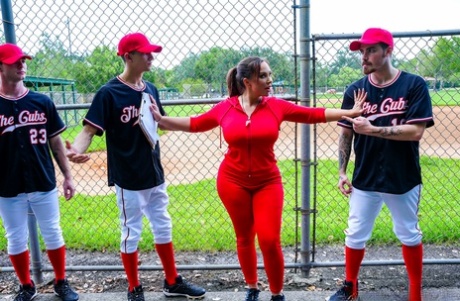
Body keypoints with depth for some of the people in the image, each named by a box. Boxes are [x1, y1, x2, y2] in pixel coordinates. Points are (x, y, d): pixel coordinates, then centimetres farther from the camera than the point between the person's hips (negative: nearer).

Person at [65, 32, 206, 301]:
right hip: (128, 178, -7)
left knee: (163, 228, 16)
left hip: (155, 174, 7)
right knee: (131, 234, 7)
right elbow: (90, 129, -21)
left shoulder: (151, 89, 6)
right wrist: (77, 150, -39)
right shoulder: (109, 93, -14)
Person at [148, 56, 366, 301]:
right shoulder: (225, 108, -6)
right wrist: (161, 119, 6)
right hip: (233, 182, 1)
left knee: (270, 240, -4)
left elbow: (314, 114, 0)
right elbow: (194, 124, 7)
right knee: (244, 238, 12)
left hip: (267, 183, 0)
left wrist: (351, 113, -2)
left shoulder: (277, 106, -5)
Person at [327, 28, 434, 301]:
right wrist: (342, 172, 0)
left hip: (403, 180, -2)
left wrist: (373, 129, -24)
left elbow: (416, 132, -18)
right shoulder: (356, 90, -1)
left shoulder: (414, 85, -9)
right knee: (355, 236, 11)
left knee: (409, 236, 16)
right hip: (364, 179, 2)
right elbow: (346, 133, 3)